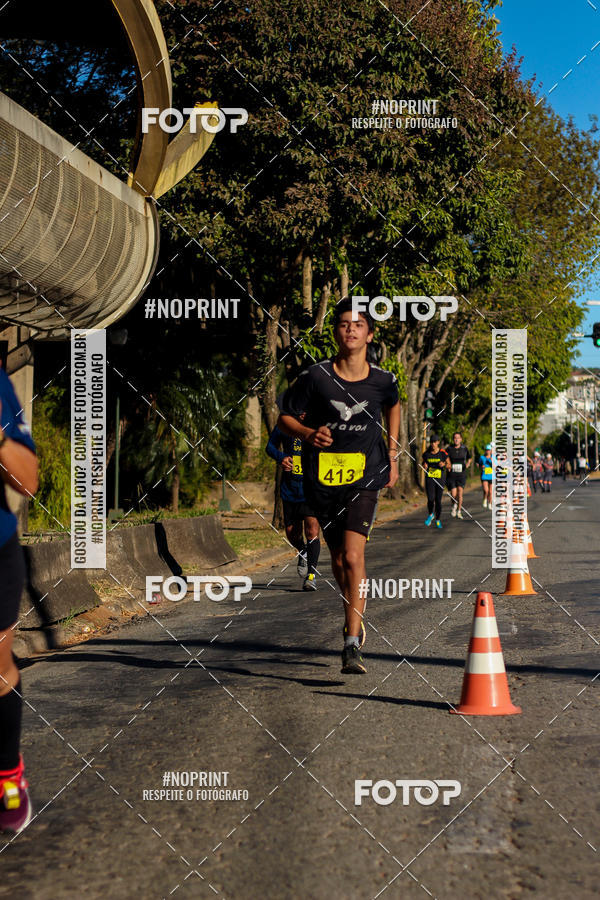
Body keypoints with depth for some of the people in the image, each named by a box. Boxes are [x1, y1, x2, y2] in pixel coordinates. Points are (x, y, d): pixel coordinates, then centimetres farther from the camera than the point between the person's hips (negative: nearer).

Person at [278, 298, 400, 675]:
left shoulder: (383, 380, -2)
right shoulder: (316, 377, -7)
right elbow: (286, 417, 3)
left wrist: (392, 452, 19)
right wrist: (308, 433, -17)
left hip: (366, 477, -1)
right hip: (323, 478, 1)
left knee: (353, 555, -18)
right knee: (339, 559, 12)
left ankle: (353, 646, -18)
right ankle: (356, 620, 39)